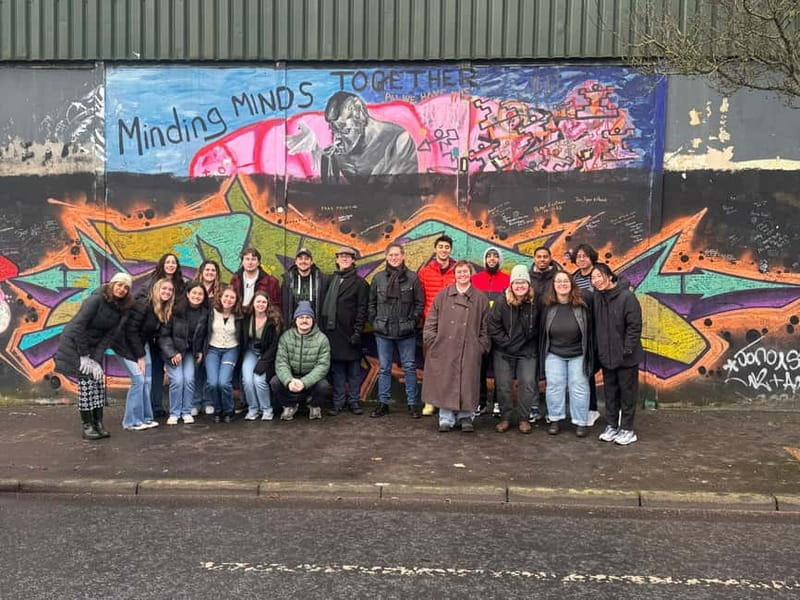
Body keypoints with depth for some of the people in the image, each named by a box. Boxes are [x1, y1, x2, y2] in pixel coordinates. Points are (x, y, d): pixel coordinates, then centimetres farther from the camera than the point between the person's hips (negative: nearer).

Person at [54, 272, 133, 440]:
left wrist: (97, 359, -12)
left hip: (93, 345, 6)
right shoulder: (96, 299, -21)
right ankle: (87, 427, -3)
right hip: (74, 343, -6)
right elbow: (79, 326, -22)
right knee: (86, 382, -10)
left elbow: (108, 335, -3)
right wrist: (84, 356, -20)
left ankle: (98, 424, 7)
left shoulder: (121, 309, -1)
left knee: (99, 381, 0)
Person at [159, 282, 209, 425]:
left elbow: (205, 335, 10)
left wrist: (201, 351, 2)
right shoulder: (176, 310, -14)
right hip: (173, 350, -3)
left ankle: (187, 412, 4)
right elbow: (164, 334, -11)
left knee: (189, 379, -11)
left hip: (191, 352, 3)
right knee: (177, 380, -13)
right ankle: (174, 413, 2)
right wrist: (172, 353, -14)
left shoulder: (205, 313, -4)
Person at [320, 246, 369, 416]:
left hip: (349, 331, -3)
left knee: (353, 368, 4)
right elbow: (324, 304, 12)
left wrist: (357, 331, -11)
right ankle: (338, 402, 15)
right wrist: (322, 326, 4)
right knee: (336, 368, 8)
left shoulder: (359, 283, 2)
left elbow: (362, 309, -3)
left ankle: (353, 401, 13)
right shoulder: (330, 280, 13)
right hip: (331, 330, 3)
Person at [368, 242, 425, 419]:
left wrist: (412, 322, -5)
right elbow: (371, 303, 11)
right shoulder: (378, 277, 6)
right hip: (383, 332, 2)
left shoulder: (412, 277, 0)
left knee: (409, 368, 4)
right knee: (384, 369, 9)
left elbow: (420, 303, 1)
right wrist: (374, 321, 2)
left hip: (406, 333, -2)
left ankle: (412, 404, 13)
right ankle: (383, 403, 18)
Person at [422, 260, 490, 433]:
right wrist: (433, 341, 0)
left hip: (469, 351, 0)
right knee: (445, 383, 3)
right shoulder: (442, 296, 8)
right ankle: (446, 418, 13)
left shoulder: (480, 298, 7)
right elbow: (431, 321, 8)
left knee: (467, 383, 3)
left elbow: (485, 326, 8)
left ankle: (465, 417, 18)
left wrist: (481, 346, 1)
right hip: (444, 349, 0)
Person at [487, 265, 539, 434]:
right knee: (503, 386, 5)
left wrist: (535, 346, 1)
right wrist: (505, 342, -10)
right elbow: (492, 325, -9)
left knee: (528, 385, 0)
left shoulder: (535, 303, -6)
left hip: (528, 352, 1)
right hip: (504, 352, -1)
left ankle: (523, 418, 16)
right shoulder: (501, 302, -10)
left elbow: (538, 327, 6)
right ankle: (505, 418, 20)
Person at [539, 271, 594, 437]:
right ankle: (555, 420, 18)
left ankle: (581, 422, 15)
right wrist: (542, 365, 6)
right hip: (554, 355, 2)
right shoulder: (548, 308, -1)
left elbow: (589, 332, -4)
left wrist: (590, 357, -6)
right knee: (554, 386, 3)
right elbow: (543, 335, 4)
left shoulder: (582, 306, -6)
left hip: (578, 355, -1)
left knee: (579, 387, 3)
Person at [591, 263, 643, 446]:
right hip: (606, 355, 6)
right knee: (610, 392, 15)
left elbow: (634, 326, -16)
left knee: (627, 392, 6)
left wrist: (627, 350, -17)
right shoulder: (596, 297, 2)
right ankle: (611, 426, 28)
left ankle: (627, 429, 18)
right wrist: (598, 350, 5)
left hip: (626, 357, -6)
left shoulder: (626, 296, -16)